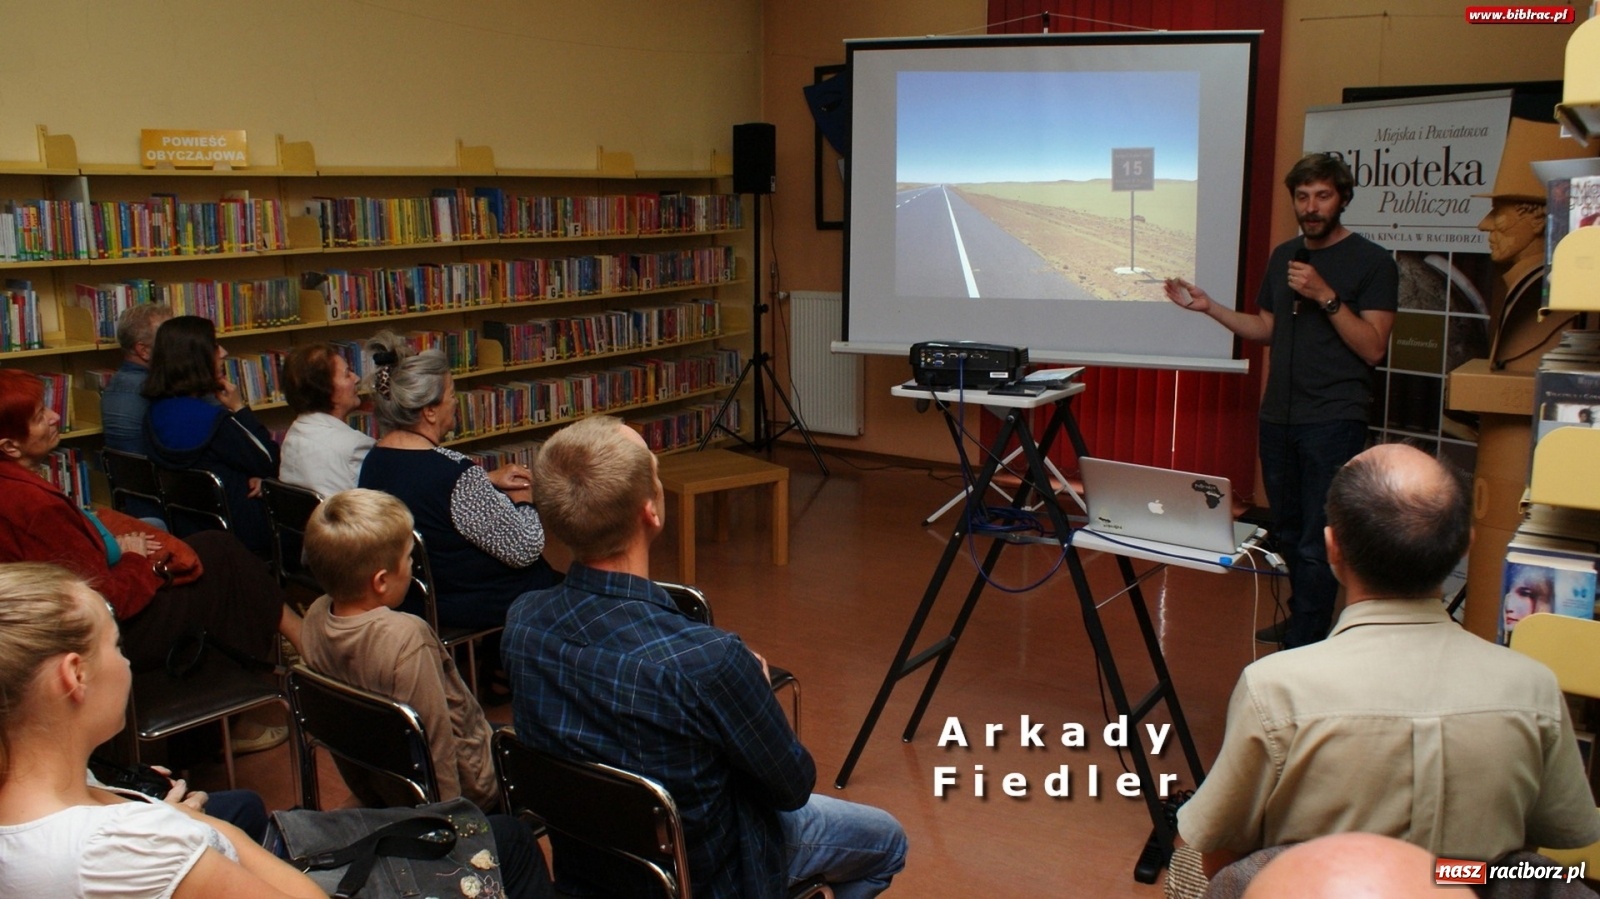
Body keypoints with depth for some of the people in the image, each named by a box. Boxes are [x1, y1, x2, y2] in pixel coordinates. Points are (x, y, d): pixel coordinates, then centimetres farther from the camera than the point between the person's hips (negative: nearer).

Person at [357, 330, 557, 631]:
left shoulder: (374, 460, -6)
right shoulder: (454, 474, -30)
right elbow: (525, 550, -21)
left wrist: (489, 479, 10)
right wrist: (524, 501, -3)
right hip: (470, 604, -8)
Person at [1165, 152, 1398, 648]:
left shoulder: (1372, 262, -5)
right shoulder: (1284, 255, 14)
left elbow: (1373, 347, -11)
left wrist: (1325, 296, -19)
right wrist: (1209, 307, 8)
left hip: (1334, 421, -6)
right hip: (1278, 418, 6)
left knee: (1317, 543, -7)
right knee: (1289, 534, 15)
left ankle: (1305, 648, -1)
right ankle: (1301, 623, 29)